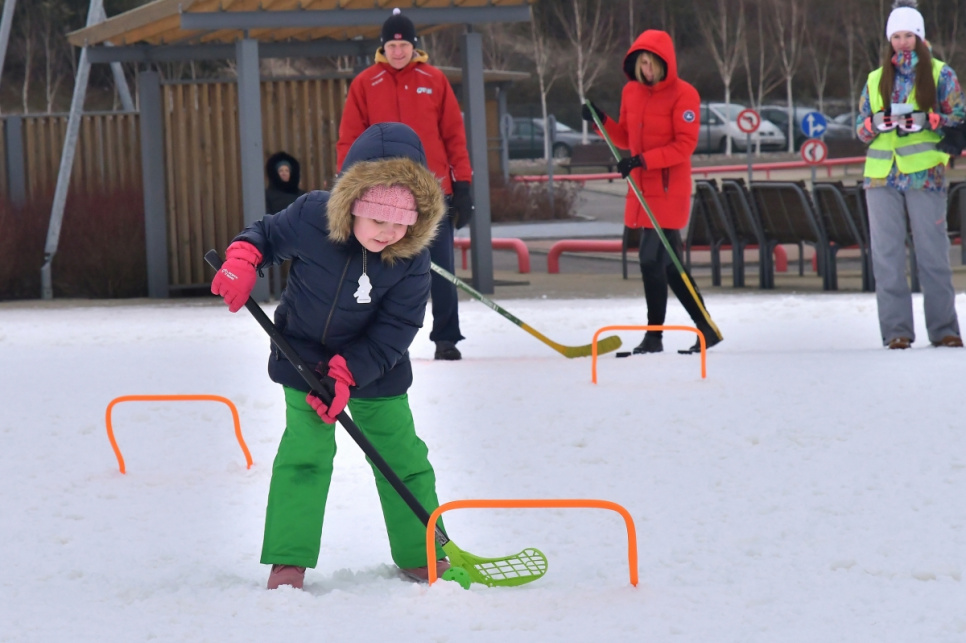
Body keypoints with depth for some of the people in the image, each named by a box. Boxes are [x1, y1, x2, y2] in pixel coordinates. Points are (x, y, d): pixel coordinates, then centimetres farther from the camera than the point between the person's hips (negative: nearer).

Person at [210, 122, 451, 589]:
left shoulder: (411, 260, -22)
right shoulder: (311, 217, -23)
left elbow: (392, 333, -19)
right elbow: (266, 234, -2)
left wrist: (346, 374, -27)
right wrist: (241, 261, -22)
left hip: (375, 366, 1)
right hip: (305, 358, -1)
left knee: (403, 456, 3)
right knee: (305, 452, -9)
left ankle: (422, 556, 17)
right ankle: (289, 561, -3)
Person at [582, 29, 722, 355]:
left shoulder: (683, 95, -11)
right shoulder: (631, 92, 10)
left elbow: (684, 145, -15)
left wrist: (644, 160, -23)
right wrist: (601, 121, 3)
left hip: (669, 190, -7)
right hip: (642, 189, 7)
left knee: (653, 260, -10)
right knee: (666, 263, 10)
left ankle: (654, 336, -2)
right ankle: (706, 328, 18)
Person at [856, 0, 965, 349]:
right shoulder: (875, 80, 16)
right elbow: (861, 129, 16)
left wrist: (925, 121, -15)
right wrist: (876, 123, -7)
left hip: (925, 175, -3)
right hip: (882, 177, 3)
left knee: (933, 254, -2)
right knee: (887, 255, -3)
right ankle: (896, 330, -2)